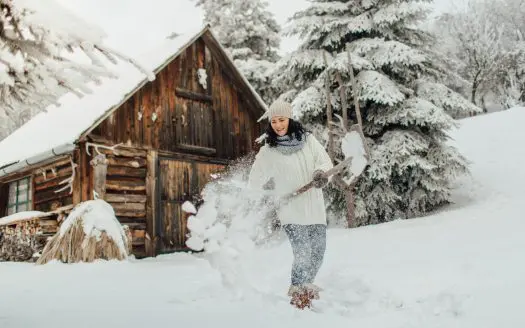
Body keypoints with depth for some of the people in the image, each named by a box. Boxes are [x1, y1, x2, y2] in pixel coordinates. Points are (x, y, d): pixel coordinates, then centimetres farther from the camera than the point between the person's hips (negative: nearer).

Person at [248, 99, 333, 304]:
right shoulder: (267, 152, -2)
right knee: (303, 254, -11)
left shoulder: (308, 140, 4)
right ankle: (297, 290, 11)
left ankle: (307, 284, 34)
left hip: (315, 208, 3)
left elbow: (325, 160, -1)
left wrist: (321, 172, -22)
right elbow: (255, 183, 6)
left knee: (318, 253, 11)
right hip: (291, 212, -3)